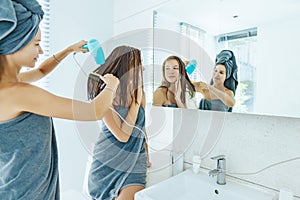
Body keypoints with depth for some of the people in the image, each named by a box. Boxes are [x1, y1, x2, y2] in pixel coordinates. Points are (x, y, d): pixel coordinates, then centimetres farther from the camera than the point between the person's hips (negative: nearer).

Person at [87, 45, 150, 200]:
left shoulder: (139, 93, 0)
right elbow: (122, 135, -22)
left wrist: (146, 154, 17)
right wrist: (136, 101, -18)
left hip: (135, 163, 3)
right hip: (107, 163, -2)